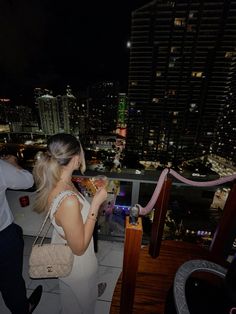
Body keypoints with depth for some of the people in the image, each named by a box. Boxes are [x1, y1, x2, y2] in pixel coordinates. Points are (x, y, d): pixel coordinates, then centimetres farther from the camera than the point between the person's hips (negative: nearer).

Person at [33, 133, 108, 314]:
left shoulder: (54, 182, -17)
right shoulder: (69, 201, -43)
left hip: (63, 253, 7)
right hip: (76, 263, -6)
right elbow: (79, 248, -28)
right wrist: (96, 204, -32)